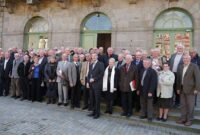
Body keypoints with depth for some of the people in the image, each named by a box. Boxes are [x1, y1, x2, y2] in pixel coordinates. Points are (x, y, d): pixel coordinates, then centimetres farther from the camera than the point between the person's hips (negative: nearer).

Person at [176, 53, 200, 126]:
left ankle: (189, 120, 16)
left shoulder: (194, 66, -7)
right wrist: (178, 88, 11)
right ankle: (183, 119, 23)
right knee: (183, 105, 12)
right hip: (182, 89, 6)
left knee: (190, 106, 3)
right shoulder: (180, 67, 10)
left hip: (190, 89, -5)